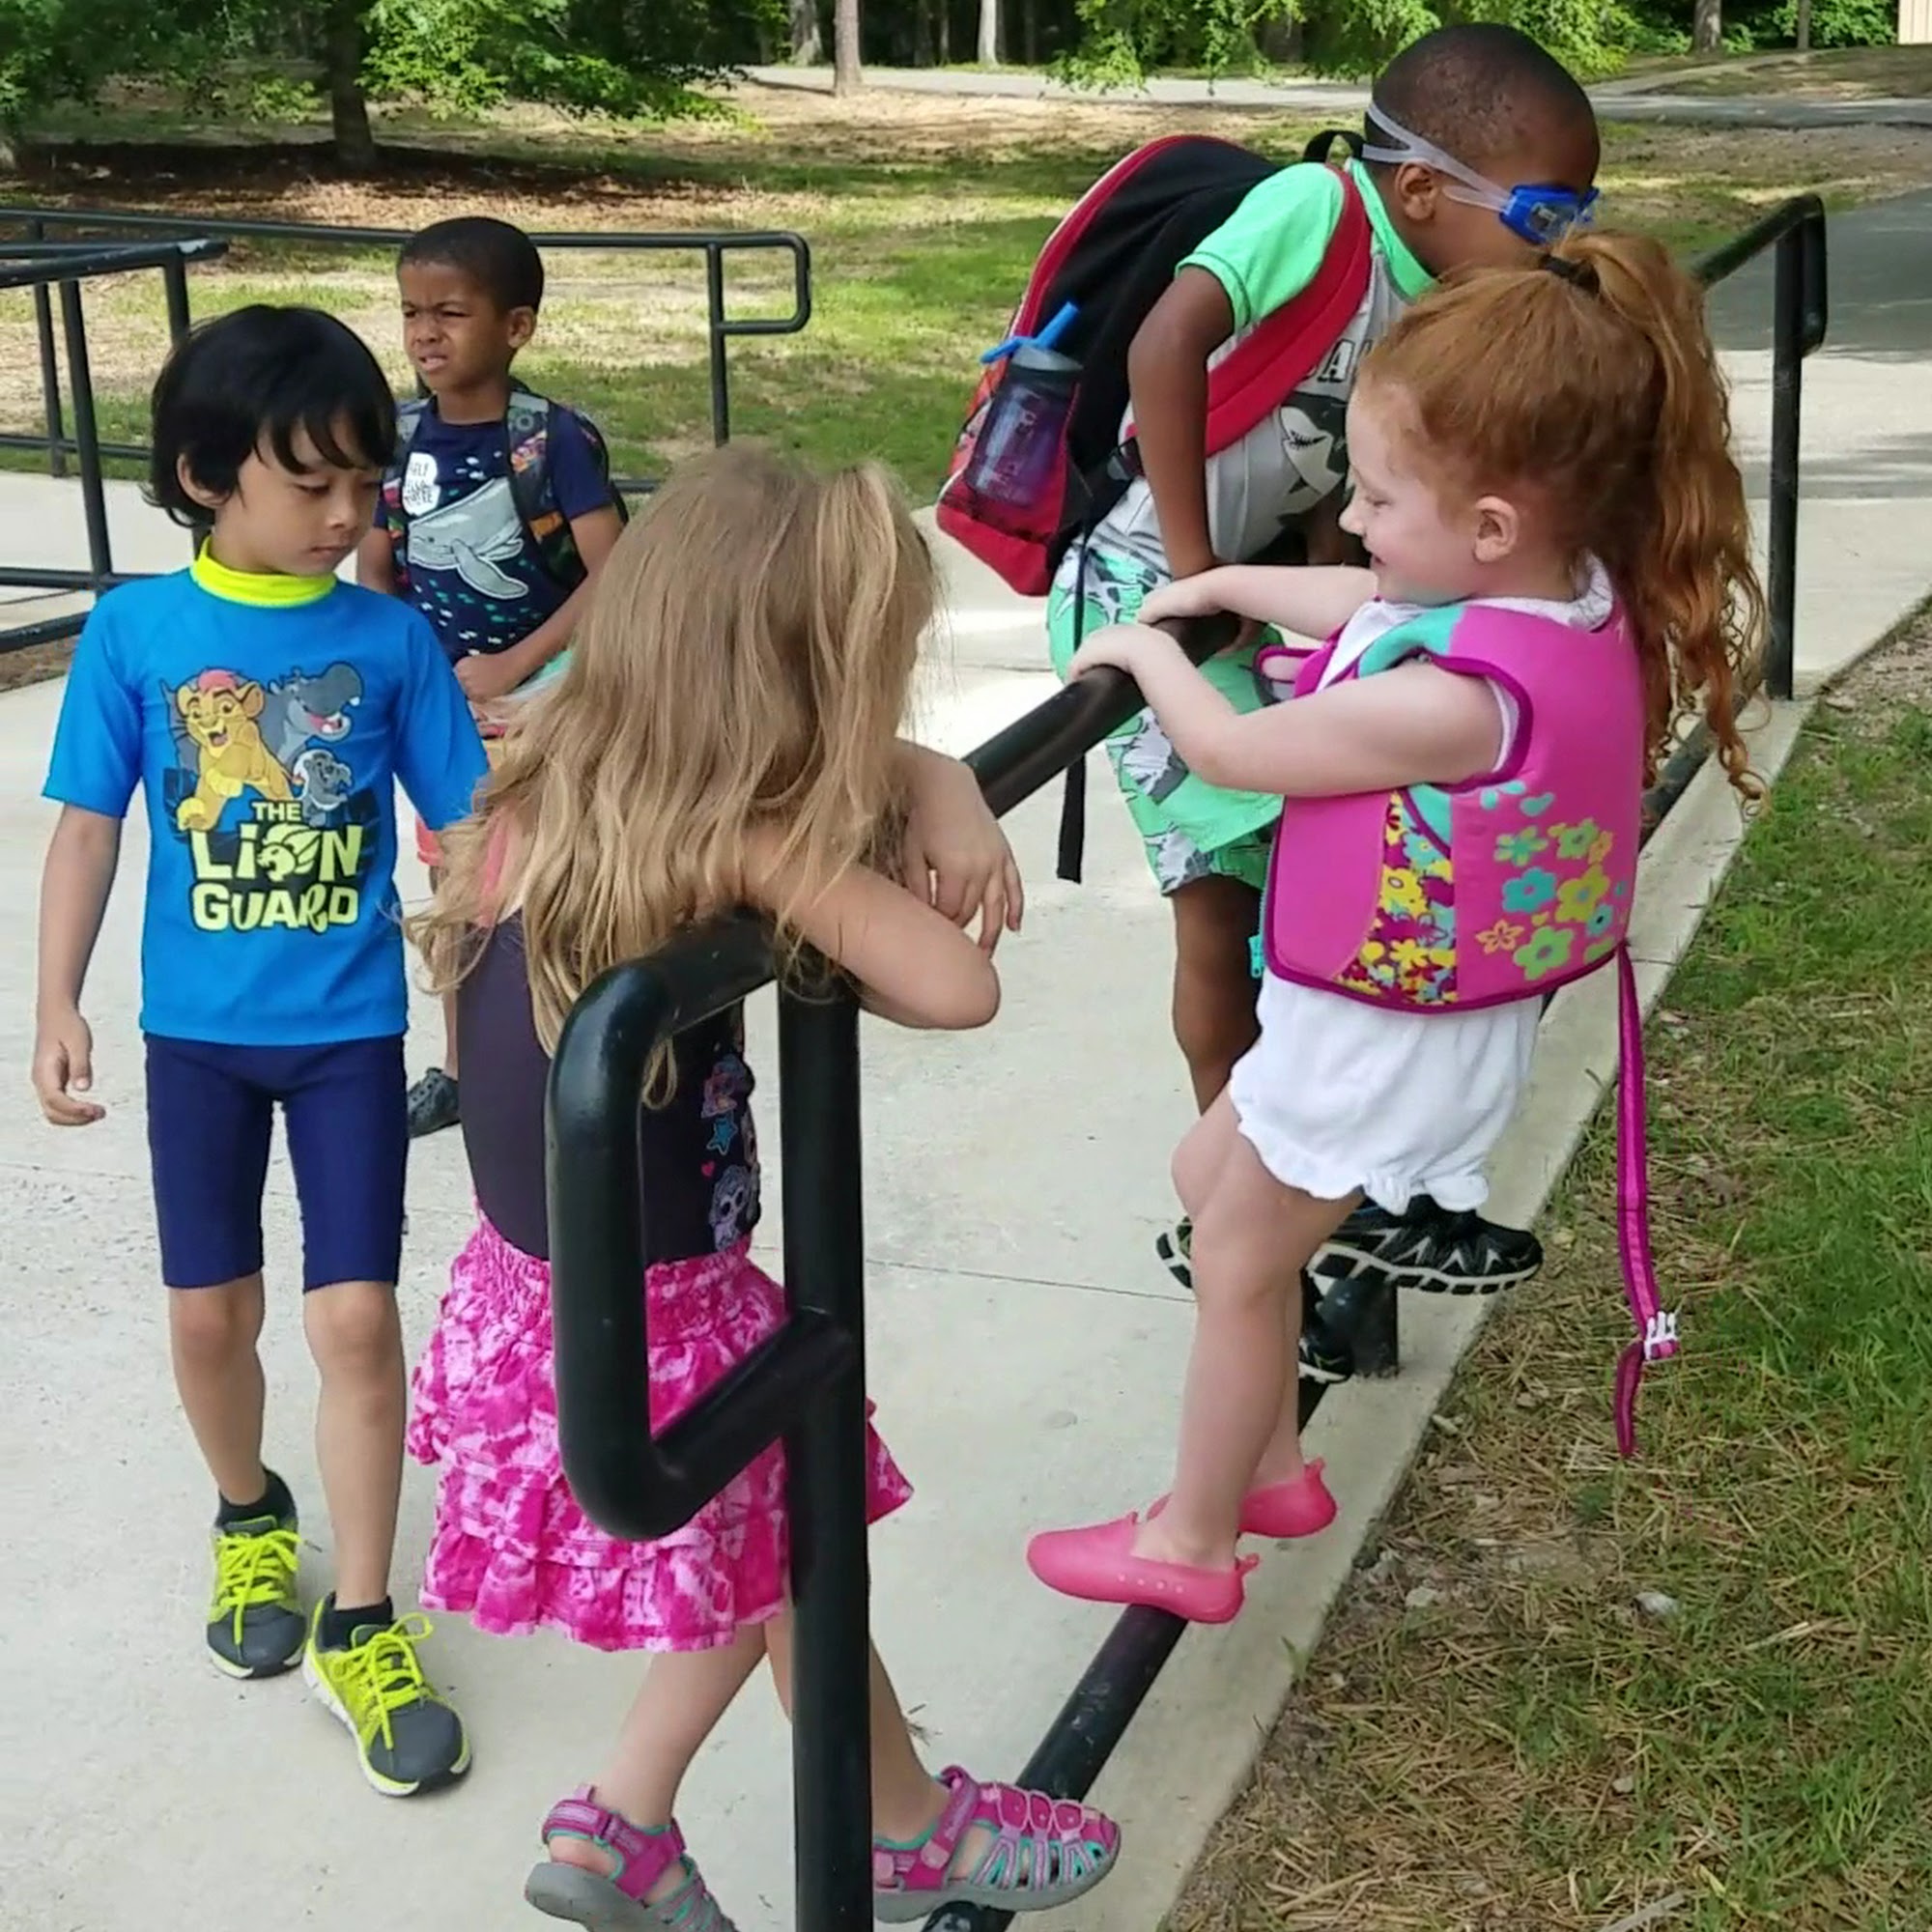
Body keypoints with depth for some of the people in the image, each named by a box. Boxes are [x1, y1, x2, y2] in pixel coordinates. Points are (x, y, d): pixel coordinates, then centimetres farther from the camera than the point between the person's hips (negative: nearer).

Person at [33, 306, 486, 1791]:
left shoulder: (389, 637, -7)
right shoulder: (136, 631, -7)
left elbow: (472, 820, -2)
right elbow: (87, 829, -2)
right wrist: (58, 1008, -6)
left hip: (350, 1029, -1)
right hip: (197, 1030, 1)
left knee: (356, 1318, -4)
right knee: (210, 1315, 13)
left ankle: (363, 1626, 11)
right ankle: (250, 1522, 42)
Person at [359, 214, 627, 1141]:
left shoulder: (555, 438, -18)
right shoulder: (398, 436, -4)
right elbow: (373, 571, 4)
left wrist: (512, 667, -23)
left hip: (545, 702, -5)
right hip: (440, 706, 5)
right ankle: (460, 1066, 33)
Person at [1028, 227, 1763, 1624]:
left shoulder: (1457, 700, -38)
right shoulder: (1569, 592, -11)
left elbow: (1231, 751, -24)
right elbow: (1368, 607, 11)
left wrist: (1147, 652, -6)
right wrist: (1219, 588, 8)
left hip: (1385, 1038, -9)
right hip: (1399, 1005, 9)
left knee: (1237, 1264, 11)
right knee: (1211, 1181, 26)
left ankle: (1192, 1544, 32)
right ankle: (1270, 1465, 41)